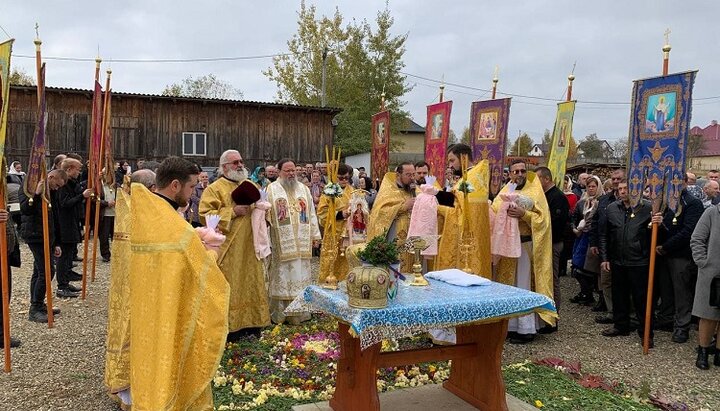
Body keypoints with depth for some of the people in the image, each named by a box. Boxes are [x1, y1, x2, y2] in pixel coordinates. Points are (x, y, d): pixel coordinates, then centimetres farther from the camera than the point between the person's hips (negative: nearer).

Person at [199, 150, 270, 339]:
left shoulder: (251, 185, 15)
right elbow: (205, 215, -13)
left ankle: (252, 326, 21)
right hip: (228, 251, -6)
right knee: (230, 291, -2)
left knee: (251, 286, 11)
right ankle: (231, 329, 8)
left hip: (250, 249, 6)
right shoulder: (214, 189, -3)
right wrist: (233, 212, -17)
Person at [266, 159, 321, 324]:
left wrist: (315, 235, 10)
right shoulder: (271, 189, 1)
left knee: (301, 275, 7)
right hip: (282, 242, -4)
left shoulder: (304, 189, 13)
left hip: (302, 241, 4)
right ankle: (280, 313, 11)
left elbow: (311, 213, 13)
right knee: (282, 276, 1)